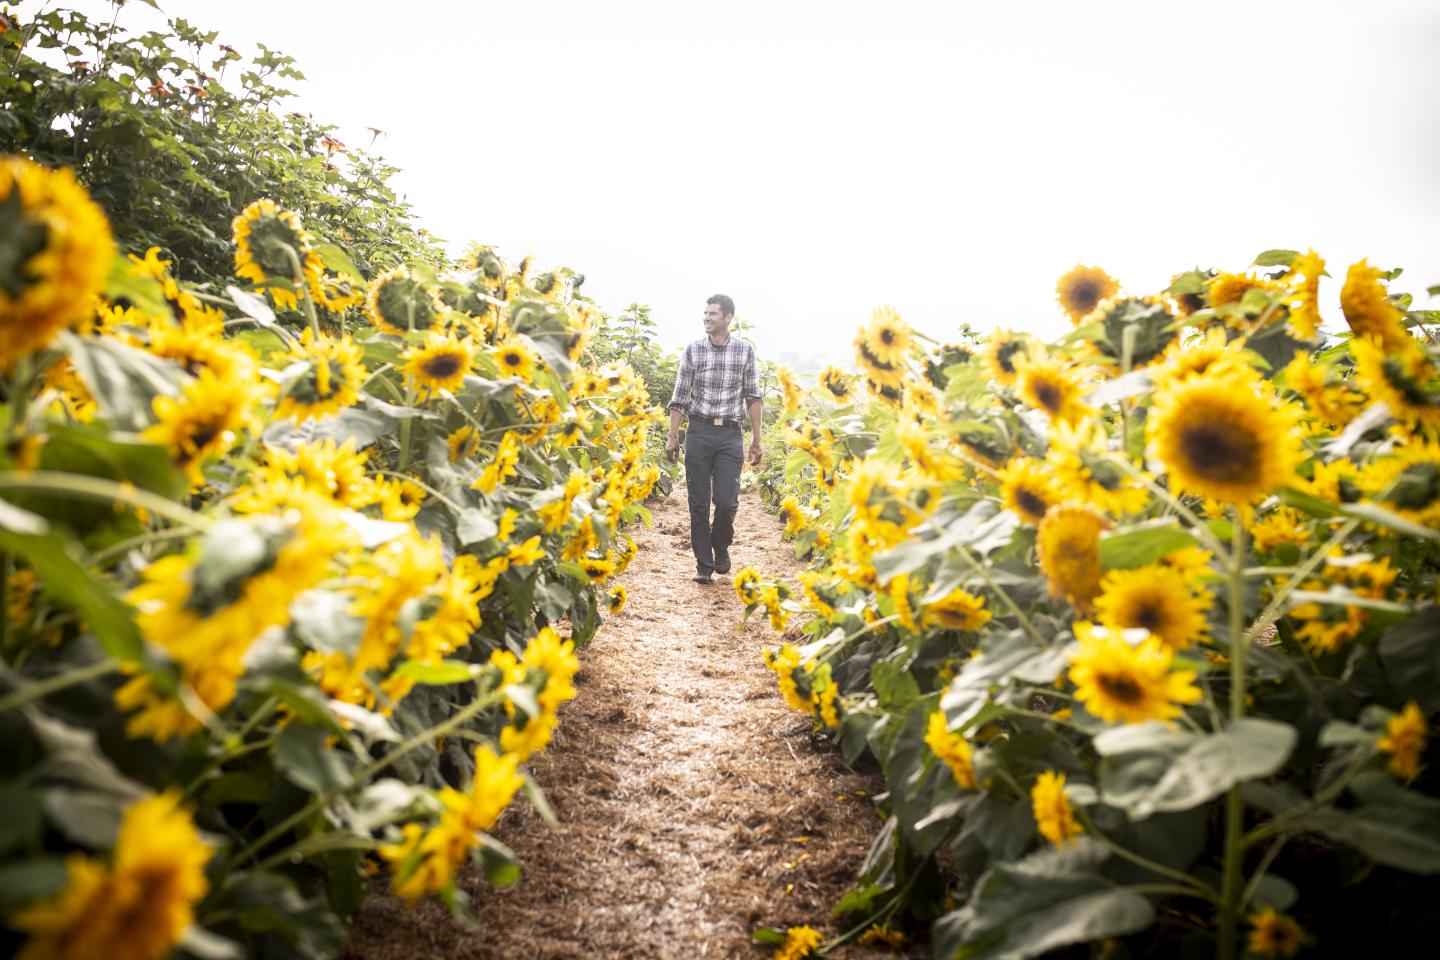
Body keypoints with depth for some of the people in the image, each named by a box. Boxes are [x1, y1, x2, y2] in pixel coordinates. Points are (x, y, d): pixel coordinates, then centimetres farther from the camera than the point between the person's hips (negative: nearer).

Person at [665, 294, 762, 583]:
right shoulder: (693, 350, 3)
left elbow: (752, 397, 6)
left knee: (727, 501, -7)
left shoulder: (745, 350, 3)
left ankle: (721, 545, 24)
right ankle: (704, 564, 14)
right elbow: (680, 397, 6)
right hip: (699, 430, 1)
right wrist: (673, 437, 1)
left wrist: (756, 439, 4)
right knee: (699, 502, 2)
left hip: (731, 433, 0)